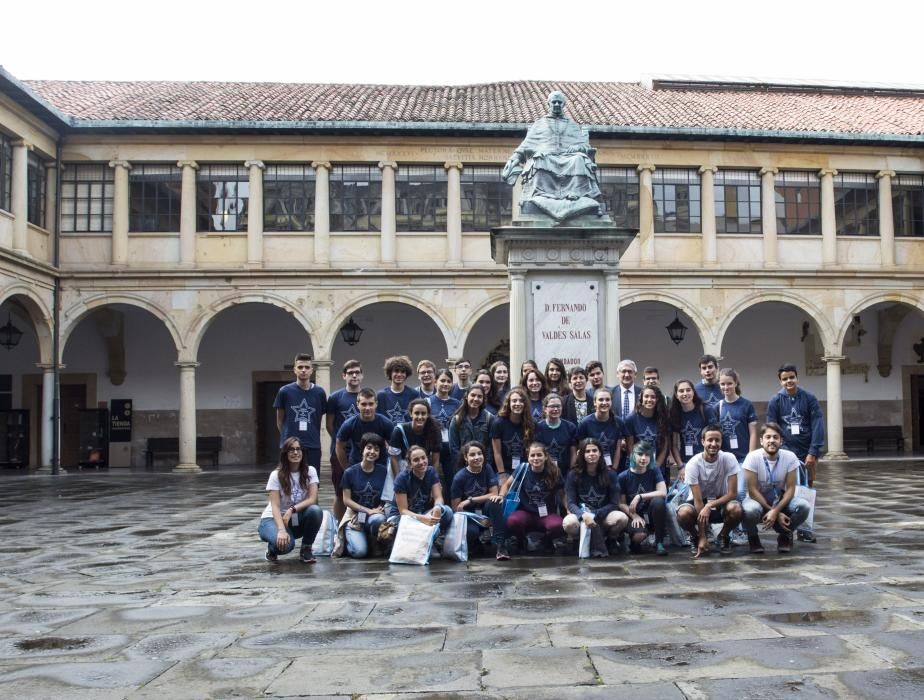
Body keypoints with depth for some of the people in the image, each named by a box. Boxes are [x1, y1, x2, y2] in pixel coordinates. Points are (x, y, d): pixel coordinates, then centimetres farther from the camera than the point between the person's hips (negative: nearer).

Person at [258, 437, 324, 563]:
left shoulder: (310, 471, -5)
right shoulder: (276, 475, -12)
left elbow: (313, 499, -14)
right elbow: (275, 506, -19)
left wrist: (292, 510, -28)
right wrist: (281, 530, -34)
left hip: (298, 520, 3)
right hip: (275, 518, -3)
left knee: (315, 511, -31)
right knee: (285, 544, -35)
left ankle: (306, 549, -8)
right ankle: (272, 548, 4)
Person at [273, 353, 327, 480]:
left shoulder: (319, 392, 4)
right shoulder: (284, 391, 0)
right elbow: (279, 420, 9)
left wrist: (313, 436, 9)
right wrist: (287, 436, 9)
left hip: (313, 446, 1)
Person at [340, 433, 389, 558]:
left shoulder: (384, 472, 2)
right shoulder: (350, 472, -4)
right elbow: (347, 500, -4)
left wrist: (380, 509, -13)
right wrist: (368, 511, -12)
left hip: (375, 514, 1)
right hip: (354, 516, -1)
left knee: (378, 519, -37)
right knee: (359, 551, -24)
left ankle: (374, 546, -6)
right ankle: (348, 540, 13)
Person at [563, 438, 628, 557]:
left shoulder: (609, 475, 0)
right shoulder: (573, 475, -4)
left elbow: (614, 504, -5)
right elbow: (570, 503, -11)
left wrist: (594, 515, -20)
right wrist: (584, 515, -33)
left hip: (602, 515, 1)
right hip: (581, 514, -1)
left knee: (622, 518, -32)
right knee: (569, 523, -37)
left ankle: (609, 540, 2)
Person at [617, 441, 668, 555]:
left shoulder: (654, 472, -1)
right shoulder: (623, 477, -4)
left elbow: (663, 493, -15)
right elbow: (621, 503, -4)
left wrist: (639, 496, -21)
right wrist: (634, 516, -21)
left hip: (652, 515, 2)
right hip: (634, 515, -2)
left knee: (658, 501, -32)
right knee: (640, 535, -35)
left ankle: (659, 542, -17)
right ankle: (635, 542, 7)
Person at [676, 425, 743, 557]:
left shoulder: (729, 459, -19)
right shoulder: (693, 464, -23)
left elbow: (732, 493, -19)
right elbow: (698, 500, -23)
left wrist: (710, 506, -34)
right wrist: (702, 537, -25)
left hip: (721, 500, 1)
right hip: (699, 501, -1)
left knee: (735, 509, -34)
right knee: (683, 514, -33)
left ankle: (723, 536, 0)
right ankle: (697, 537, 2)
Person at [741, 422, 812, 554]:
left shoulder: (790, 457, -13)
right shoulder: (753, 457, -20)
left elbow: (790, 488, -12)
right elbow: (752, 490, -19)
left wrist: (775, 511, -27)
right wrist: (777, 514, -23)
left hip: (780, 501, 2)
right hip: (757, 500, -2)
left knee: (803, 507, -28)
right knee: (750, 510, -38)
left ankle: (784, 536, 3)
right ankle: (753, 538, -2)